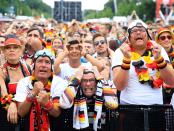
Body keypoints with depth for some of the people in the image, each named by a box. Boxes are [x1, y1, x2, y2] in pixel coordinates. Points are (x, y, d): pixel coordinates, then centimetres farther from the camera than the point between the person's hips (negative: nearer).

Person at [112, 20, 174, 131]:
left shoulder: (158, 50, 2)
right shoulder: (120, 52, -4)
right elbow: (119, 86, -15)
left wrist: (159, 58, -21)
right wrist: (127, 59, -25)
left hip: (156, 107, 2)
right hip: (129, 107, -2)